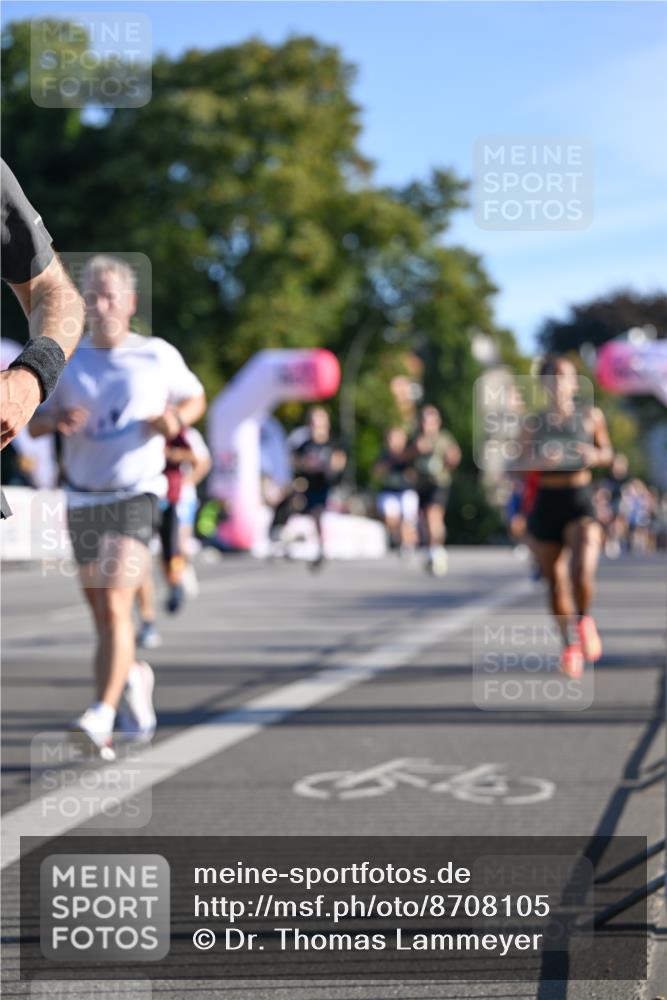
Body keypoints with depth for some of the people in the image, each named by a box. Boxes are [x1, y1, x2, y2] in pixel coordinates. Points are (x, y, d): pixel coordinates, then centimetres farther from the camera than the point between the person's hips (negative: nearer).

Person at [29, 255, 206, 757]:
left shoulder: (159, 356, 0)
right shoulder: (67, 359, 6)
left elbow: (195, 398, 16)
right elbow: (34, 422, 12)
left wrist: (176, 419, -6)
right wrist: (58, 420, -11)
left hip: (135, 496, -4)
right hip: (83, 500, 4)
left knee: (116, 607, -19)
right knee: (103, 617, 11)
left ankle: (102, 716, -23)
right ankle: (134, 678, 40)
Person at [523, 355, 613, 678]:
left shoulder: (591, 416, 4)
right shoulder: (536, 422, 3)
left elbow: (607, 451, 14)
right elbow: (523, 457, -1)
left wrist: (596, 456, -9)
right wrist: (541, 460, -23)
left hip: (579, 500, -1)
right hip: (545, 504, 1)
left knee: (583, 572, -20)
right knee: (555, 581, 8)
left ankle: (584, 619, 13)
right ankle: (569, 643, 30)